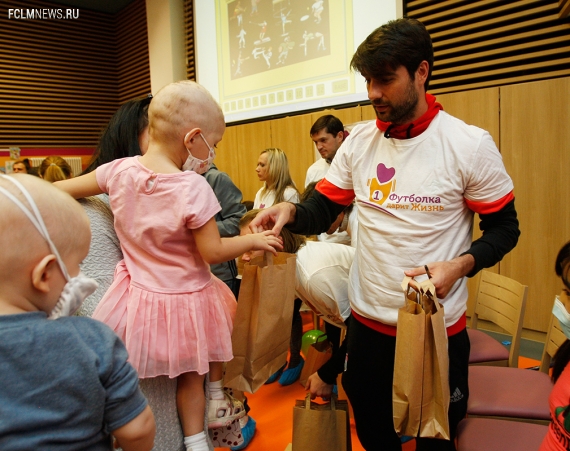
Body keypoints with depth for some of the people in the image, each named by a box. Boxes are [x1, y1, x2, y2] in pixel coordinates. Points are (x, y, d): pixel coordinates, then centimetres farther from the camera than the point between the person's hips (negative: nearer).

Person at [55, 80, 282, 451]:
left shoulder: (120, 170, -7)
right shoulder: (193, 189, -24)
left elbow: (62, 189, 8)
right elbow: (213, 252, -19)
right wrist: (254, 241, -4)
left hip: (140, 293, 5)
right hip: (186, 299, -5)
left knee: (188, 376, 21)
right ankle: (217, 400, 46)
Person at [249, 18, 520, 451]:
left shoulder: (470, 144, -12)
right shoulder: (358, 141, -1)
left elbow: (504, 228, -5)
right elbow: (322, 211, 1)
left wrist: (460, 265, -24)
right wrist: (290, 211, -22)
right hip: (368, 322, 4)